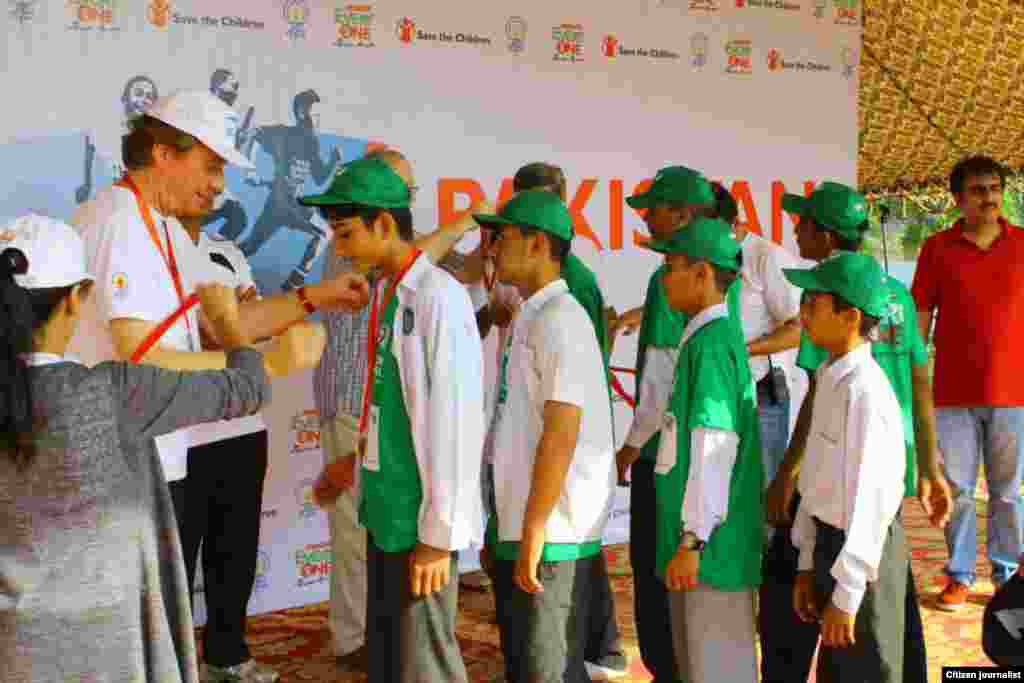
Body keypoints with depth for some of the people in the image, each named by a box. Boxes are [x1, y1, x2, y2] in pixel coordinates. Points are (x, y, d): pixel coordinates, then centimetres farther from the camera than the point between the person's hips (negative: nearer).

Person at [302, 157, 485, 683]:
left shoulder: (438, 296, -17)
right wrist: (355, 464, 20)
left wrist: (440, 533, -18)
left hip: (421, 519, -8)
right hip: (386, 507, 8)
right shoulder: (386, 292, 9)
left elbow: (455, 421, -19)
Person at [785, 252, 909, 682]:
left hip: (863, 554, -8)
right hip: (832, 545, 9)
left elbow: (870, 498, -23)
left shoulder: (865, 391, -23)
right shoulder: (829, 378, 4)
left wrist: (846, 595, -19)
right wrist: (808, 564, 13)